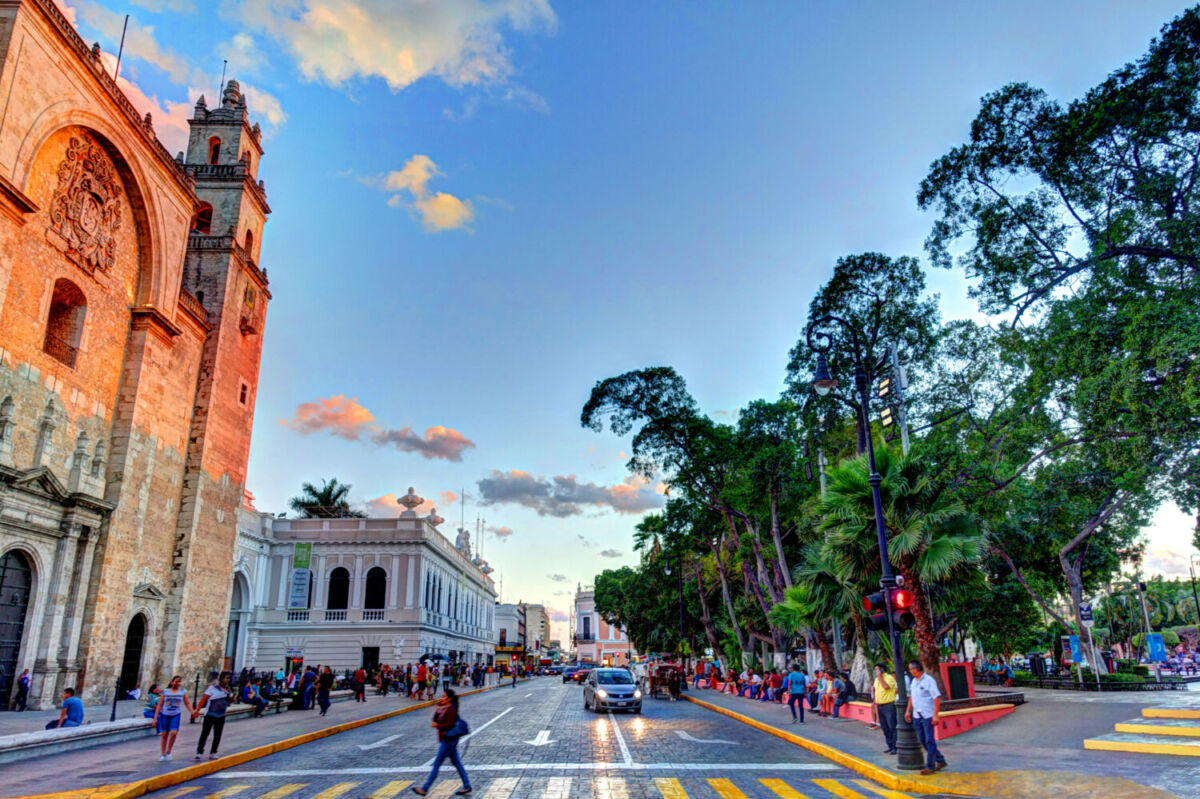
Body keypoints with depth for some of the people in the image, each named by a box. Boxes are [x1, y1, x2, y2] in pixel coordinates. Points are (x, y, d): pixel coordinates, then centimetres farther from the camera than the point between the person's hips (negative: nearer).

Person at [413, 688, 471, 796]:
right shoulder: (444, 708, 11)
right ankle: (467, 786, 17)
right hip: (446, 739, 10)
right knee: (456, 762, 12)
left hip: (449, 740, -10)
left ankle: (424, 789, 6)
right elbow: (436, 721, 10)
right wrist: (437, 708, 1)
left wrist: (437, 725, -17)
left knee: (436, 764, -2)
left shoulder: (451, 710, -17)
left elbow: (449, 725, -23)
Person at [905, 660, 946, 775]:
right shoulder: (913, 681, 11)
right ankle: (940, 760, 26)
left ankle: (930, 766, 7)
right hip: (917, 716, 8)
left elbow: (937, 698, -15)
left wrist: (935, 715, -20)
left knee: (929, 741, -2)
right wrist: (908, 711, 16)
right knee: (922, 740, 11)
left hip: (928, 716, -8)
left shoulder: (929, 680, -12)